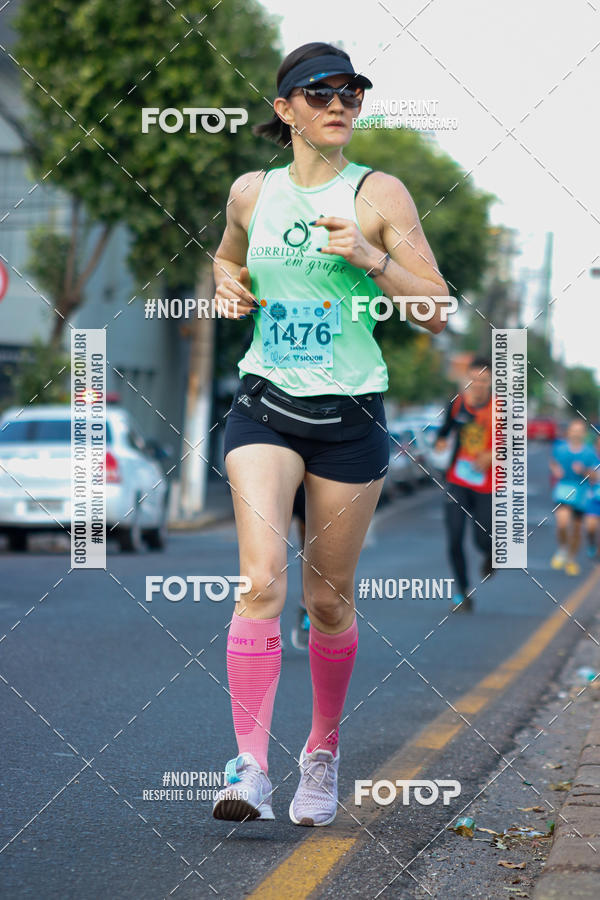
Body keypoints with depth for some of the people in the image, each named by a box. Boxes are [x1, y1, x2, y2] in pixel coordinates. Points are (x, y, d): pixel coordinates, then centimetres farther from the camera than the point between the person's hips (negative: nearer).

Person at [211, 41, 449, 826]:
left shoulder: (380, 194, -2)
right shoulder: (251, 192, 7)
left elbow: (438, 313, -4)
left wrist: (370, 257, -18)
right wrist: (226, 282, 6)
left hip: (351, 414, -1)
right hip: (265, 405, 1)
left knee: (328, 598, 8)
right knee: (262, 578, -18)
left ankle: (324, 751, 29)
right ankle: (250, 764, -19)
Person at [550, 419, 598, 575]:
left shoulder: (589, 452, -3)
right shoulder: (560, 448, -2)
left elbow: (594, 476, -1)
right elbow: (553, 463, 16)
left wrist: (584, 471, -20)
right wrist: (555, 471, -5)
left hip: (581, 491, 1)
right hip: (563, 488, -1)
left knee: (576, 528, 10)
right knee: (562, 522, -22)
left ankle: (572, 559, 32)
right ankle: (562, 550, 7)